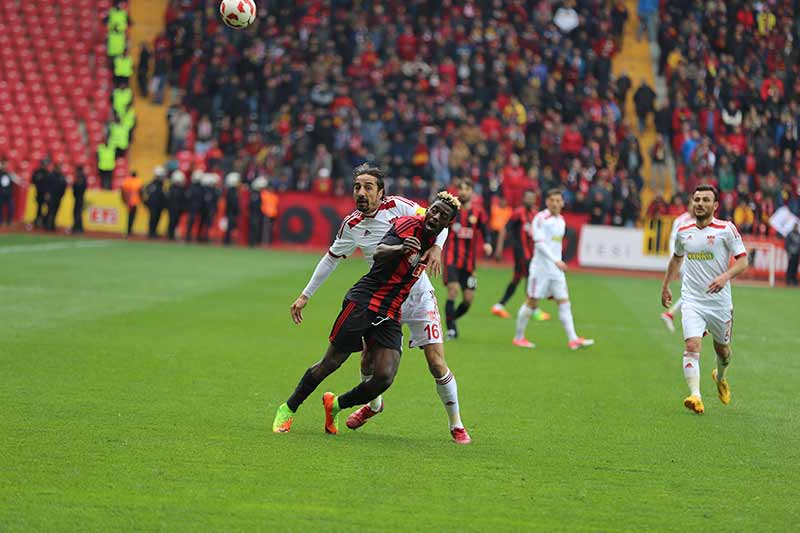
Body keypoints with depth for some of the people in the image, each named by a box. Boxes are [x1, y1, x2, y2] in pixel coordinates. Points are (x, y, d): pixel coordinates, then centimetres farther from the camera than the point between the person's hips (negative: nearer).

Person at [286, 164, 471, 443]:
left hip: (418, 295, -3)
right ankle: (374, 404, 35)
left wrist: (436, 247, -22)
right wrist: (305, 295, 12)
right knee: (369, 360, 1)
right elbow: (331, 259, 10)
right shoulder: (352, 226, -4)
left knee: (436, 363, -10)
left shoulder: (397, 206, -12)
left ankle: (456, 425, 5)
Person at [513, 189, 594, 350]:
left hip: (556, 270, 7)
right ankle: (519, 337, 11)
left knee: (564, 302, -1)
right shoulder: (541, 218, -10)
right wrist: (555, 261, -27)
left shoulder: (561, 220, 13)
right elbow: (539, 243, -19)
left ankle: (573, 339, -6)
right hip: (541, 268, -7)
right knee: (532, 302, -1)